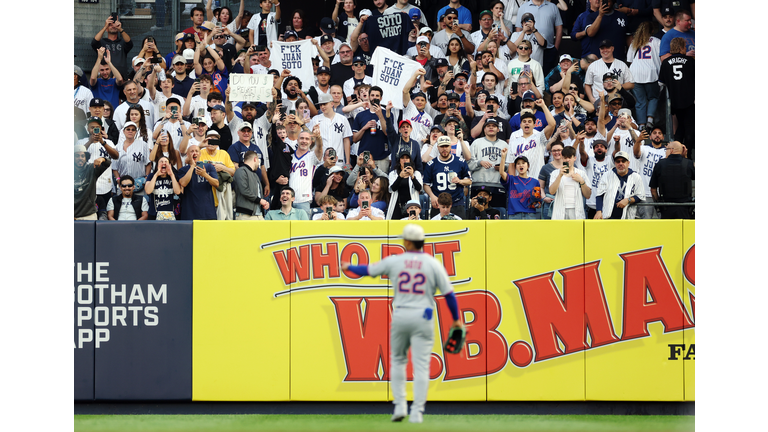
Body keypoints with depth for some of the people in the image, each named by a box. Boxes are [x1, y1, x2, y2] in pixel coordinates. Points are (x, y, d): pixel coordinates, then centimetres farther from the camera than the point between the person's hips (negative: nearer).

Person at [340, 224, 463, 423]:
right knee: (421, 365, 0)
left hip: (400, 316, 1)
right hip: (423, 318, -1)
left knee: (398, 360, 18)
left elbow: (368, 270, 15)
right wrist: (456, 319, 10)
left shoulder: (394, 261, 0)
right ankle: (417, 412, -5)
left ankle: (400, 405, 9)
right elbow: (448, 293, -1)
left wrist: (349, 267, 35)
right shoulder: (433, 264, -3)